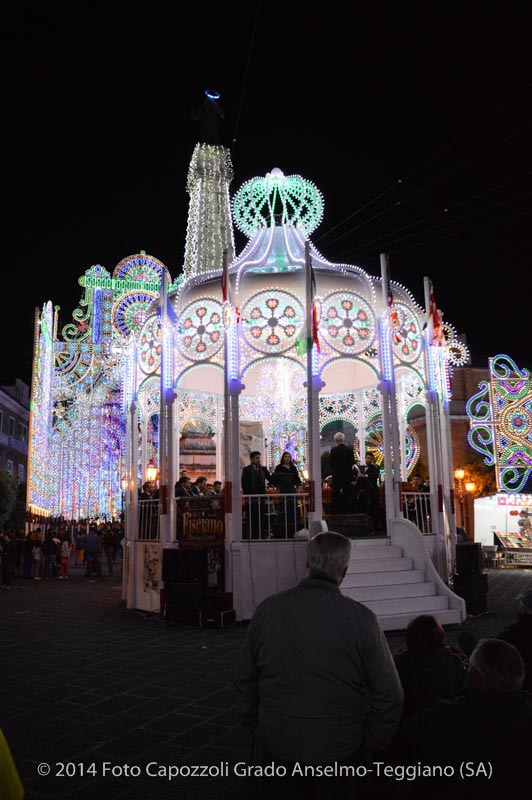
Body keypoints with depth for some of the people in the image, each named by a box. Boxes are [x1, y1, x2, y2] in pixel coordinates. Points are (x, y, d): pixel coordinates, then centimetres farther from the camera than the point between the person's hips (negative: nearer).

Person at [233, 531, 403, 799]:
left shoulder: (268, 609, -8)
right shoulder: (360, 618, -17)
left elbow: (244, 679, 3)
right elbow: (388, 694, -12)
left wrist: (255, 728, 15)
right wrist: (371, 745, 2)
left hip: (276, 748, 2)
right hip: (339, 752, -2)